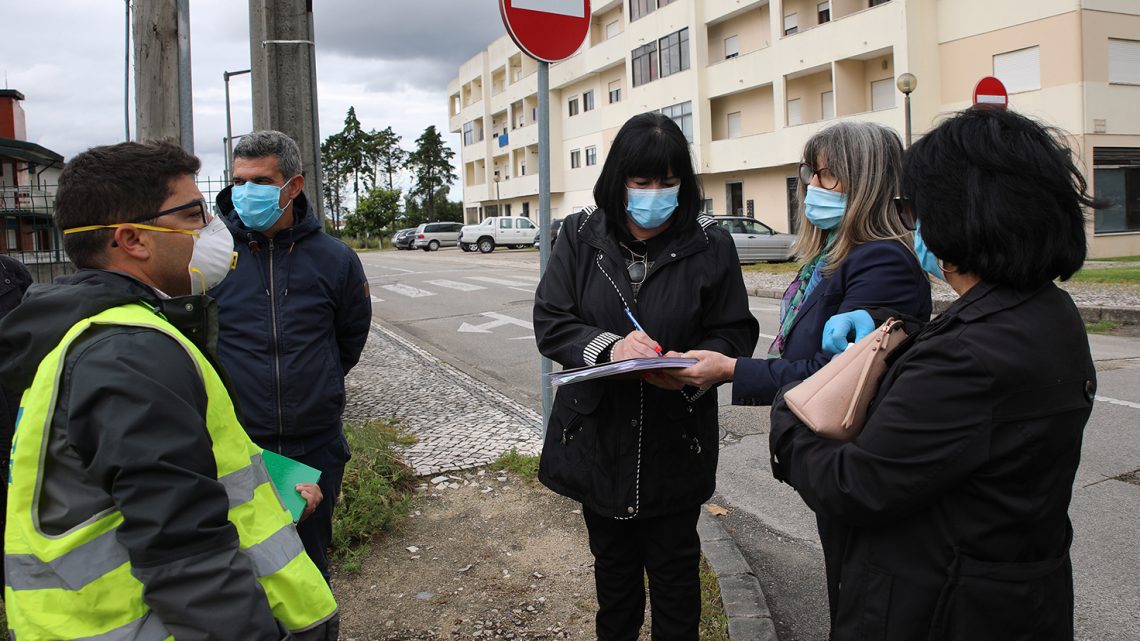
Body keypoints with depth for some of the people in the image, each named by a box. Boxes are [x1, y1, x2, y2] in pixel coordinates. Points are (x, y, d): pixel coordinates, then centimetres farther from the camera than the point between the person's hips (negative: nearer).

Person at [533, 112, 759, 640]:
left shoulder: (710, 246, -7)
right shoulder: (581, 236, -3)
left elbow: (734, 335, -3)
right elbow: (549, 322, -6)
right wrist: (608, 346, -25)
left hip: (675, 441, -2)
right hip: (598, 436, 2)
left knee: (673, 567, 13)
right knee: (611, 562, 22)